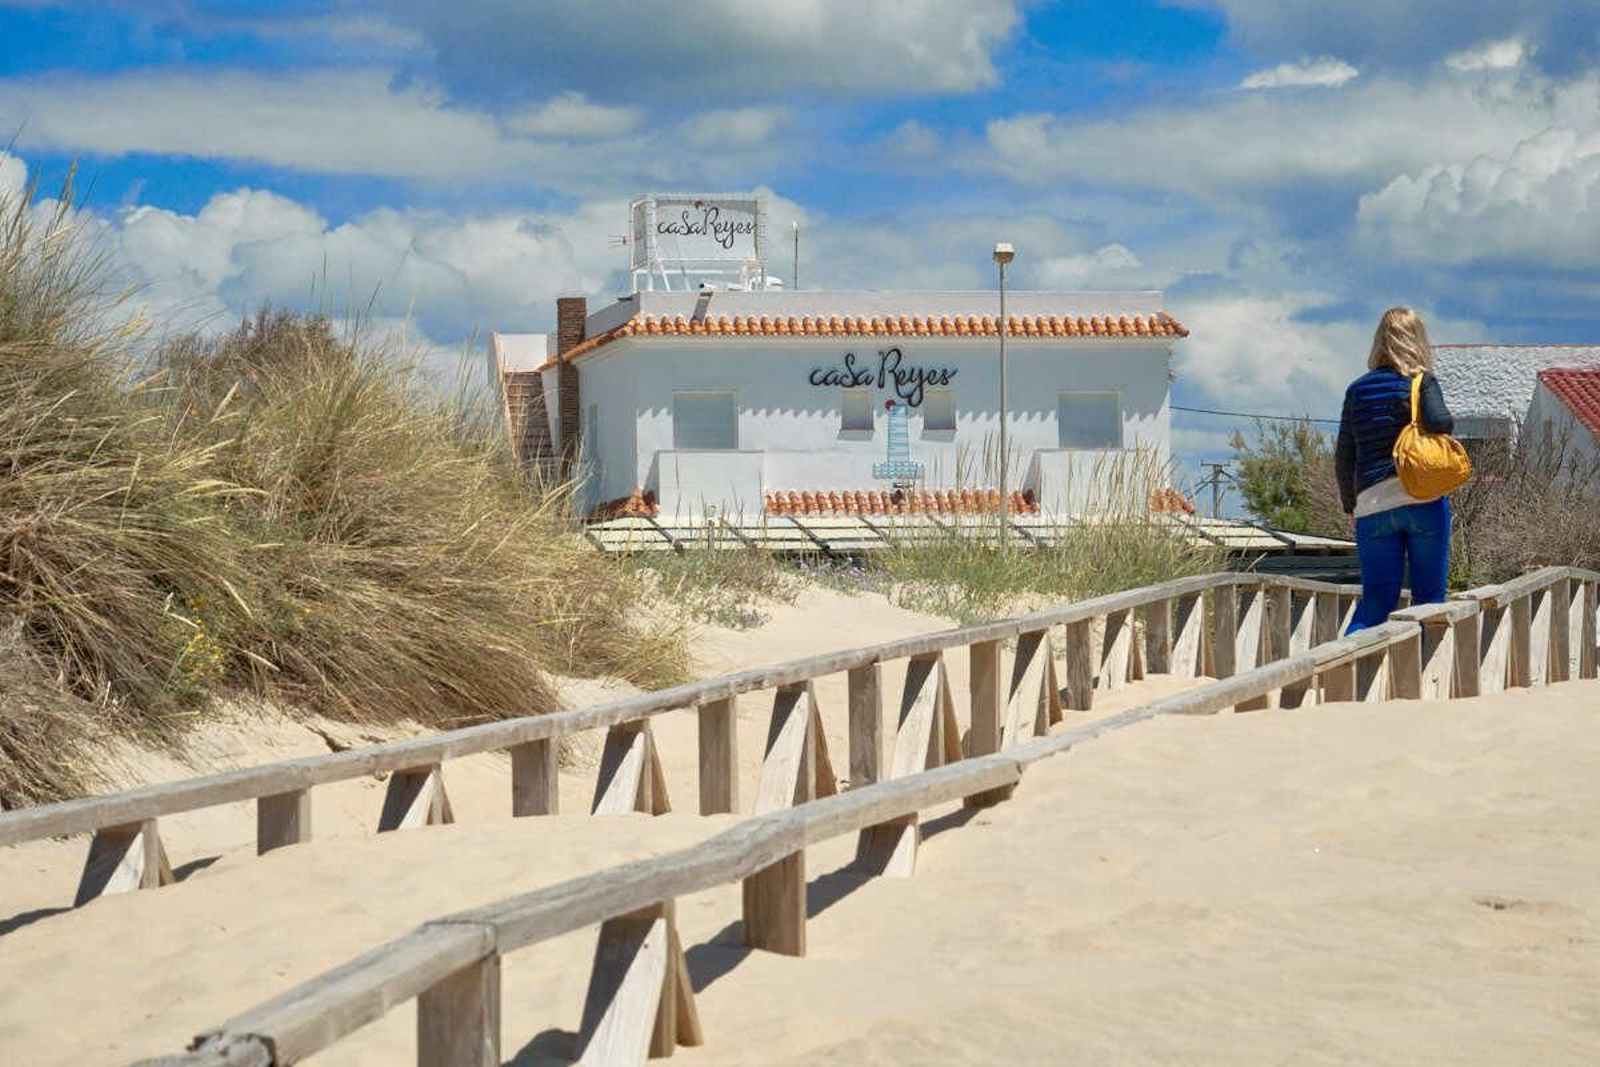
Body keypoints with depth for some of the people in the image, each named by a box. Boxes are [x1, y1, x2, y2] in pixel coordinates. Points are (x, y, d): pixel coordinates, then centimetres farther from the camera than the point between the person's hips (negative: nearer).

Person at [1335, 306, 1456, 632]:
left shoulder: (1357, 389, 12)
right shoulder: (1421, 381, 1)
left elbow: (1344, 458, 12)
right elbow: (1440, 422, -17)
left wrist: (1349, 507, 21)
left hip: (1372, 505, 3)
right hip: (1424, 499, -3)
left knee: (1376, 600, 4)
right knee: (1428, 597, 4)